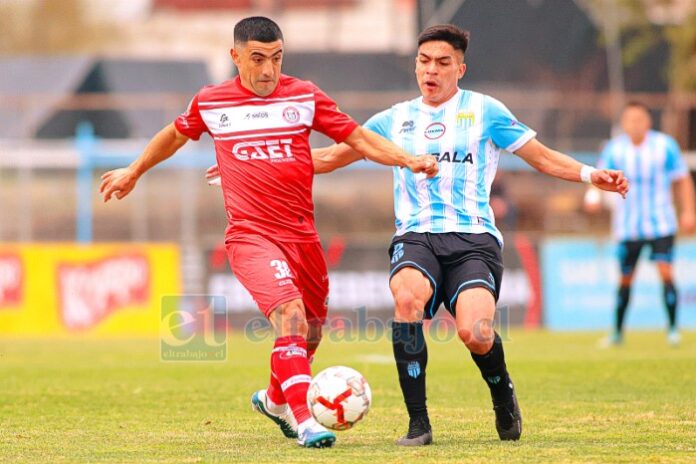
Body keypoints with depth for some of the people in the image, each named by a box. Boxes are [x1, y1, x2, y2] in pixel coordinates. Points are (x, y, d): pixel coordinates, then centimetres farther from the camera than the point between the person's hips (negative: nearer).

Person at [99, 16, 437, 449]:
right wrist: (133, 172, 33)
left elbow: (357, 136, 8)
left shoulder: (303, 96, 4)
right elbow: (175, 135, 23)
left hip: (302, 235, 3)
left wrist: (408, 160, -5)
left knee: (310, 333, 14)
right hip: (251, 236, -3)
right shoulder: (210, 103, 3)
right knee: (290, 313, -25)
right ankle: (304, 420, -25)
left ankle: (275, 399, 43)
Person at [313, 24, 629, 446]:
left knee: (475, 333, -27)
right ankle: (418, 423, -24)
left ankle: (503, 395, 10)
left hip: (473, 238, -2)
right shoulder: (395, 119, 18)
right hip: (416, 237, 2)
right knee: (407, 297, -34)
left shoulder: (484, 111, 10)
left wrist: (591, 175, -6)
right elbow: (331, 158, 26)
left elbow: (542, 157, 10)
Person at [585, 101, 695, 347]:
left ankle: (673, 328, -6)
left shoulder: (665, 145, -4)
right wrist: (594, 196, -27)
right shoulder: (614, 149, -1)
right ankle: (617, 332, 21)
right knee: (625, 279, 6)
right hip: (628, 226, 1)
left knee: (666, 272, -15)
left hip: (661, 224, -1)